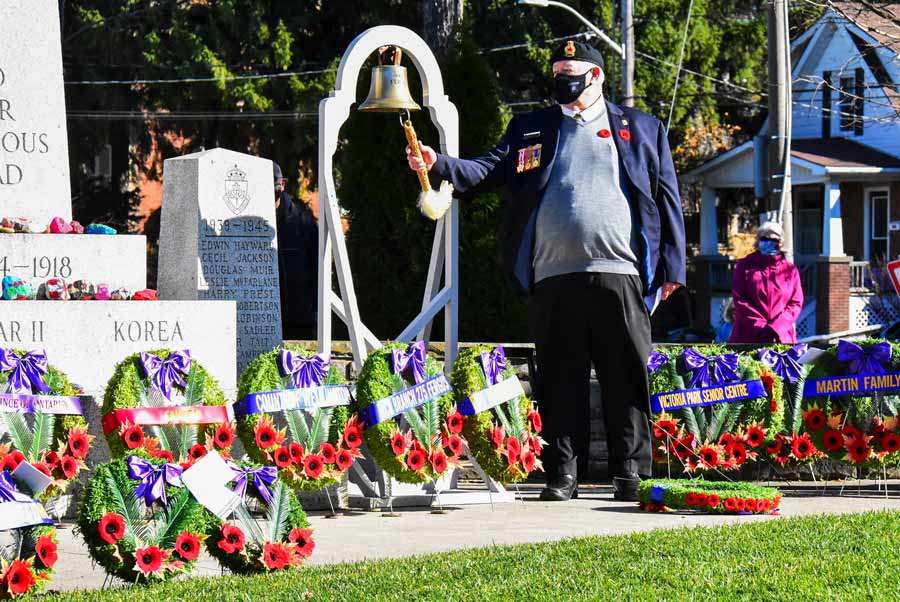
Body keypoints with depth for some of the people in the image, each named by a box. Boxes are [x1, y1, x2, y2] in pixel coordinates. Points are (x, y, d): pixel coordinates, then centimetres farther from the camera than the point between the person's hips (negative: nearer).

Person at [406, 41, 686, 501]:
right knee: (560, 380, 3)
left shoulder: (641, 129, 14)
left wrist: (672, 266, 4)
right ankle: (562, 474, 7)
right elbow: (491, 170, 8)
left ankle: (631, 473, 4)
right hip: (553, 276, 2)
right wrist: (439, 165, -10)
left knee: (627, 378, -2)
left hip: (619, 273, -2)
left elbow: (666, 197, 11)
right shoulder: (530, 129, 19)